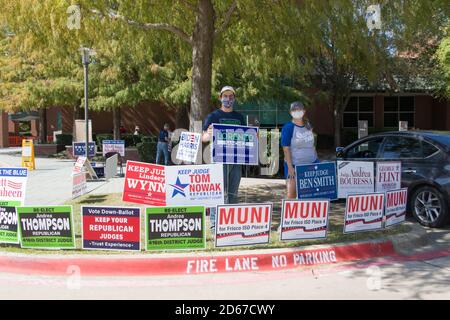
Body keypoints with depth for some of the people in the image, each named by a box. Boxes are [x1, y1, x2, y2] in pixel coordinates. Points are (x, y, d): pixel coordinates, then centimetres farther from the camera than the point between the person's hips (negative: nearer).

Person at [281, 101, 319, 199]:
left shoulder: (308, 125, 9)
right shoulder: (288, 127, -9)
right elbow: (286, 149, -13)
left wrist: (317, 160, 12)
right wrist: (290, 167, -19)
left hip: (311, 164, 6)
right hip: (294, 165, -6)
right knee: (291, 194, -4)